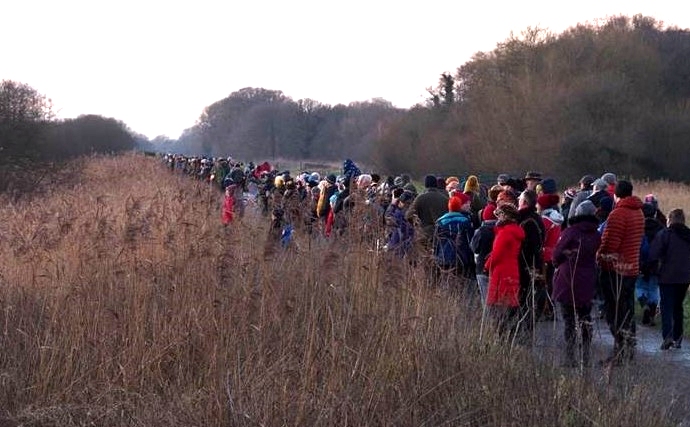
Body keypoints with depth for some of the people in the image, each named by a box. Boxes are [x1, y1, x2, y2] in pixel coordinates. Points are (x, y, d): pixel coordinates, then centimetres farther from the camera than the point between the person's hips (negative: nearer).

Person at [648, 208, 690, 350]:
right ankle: (677, 338, 17)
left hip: (667, 276, -5)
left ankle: (667, 335, -20)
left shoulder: (664, 234, -10)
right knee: (678, 307, 16)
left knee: (667, 307, -4)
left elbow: (653, 255, -15)